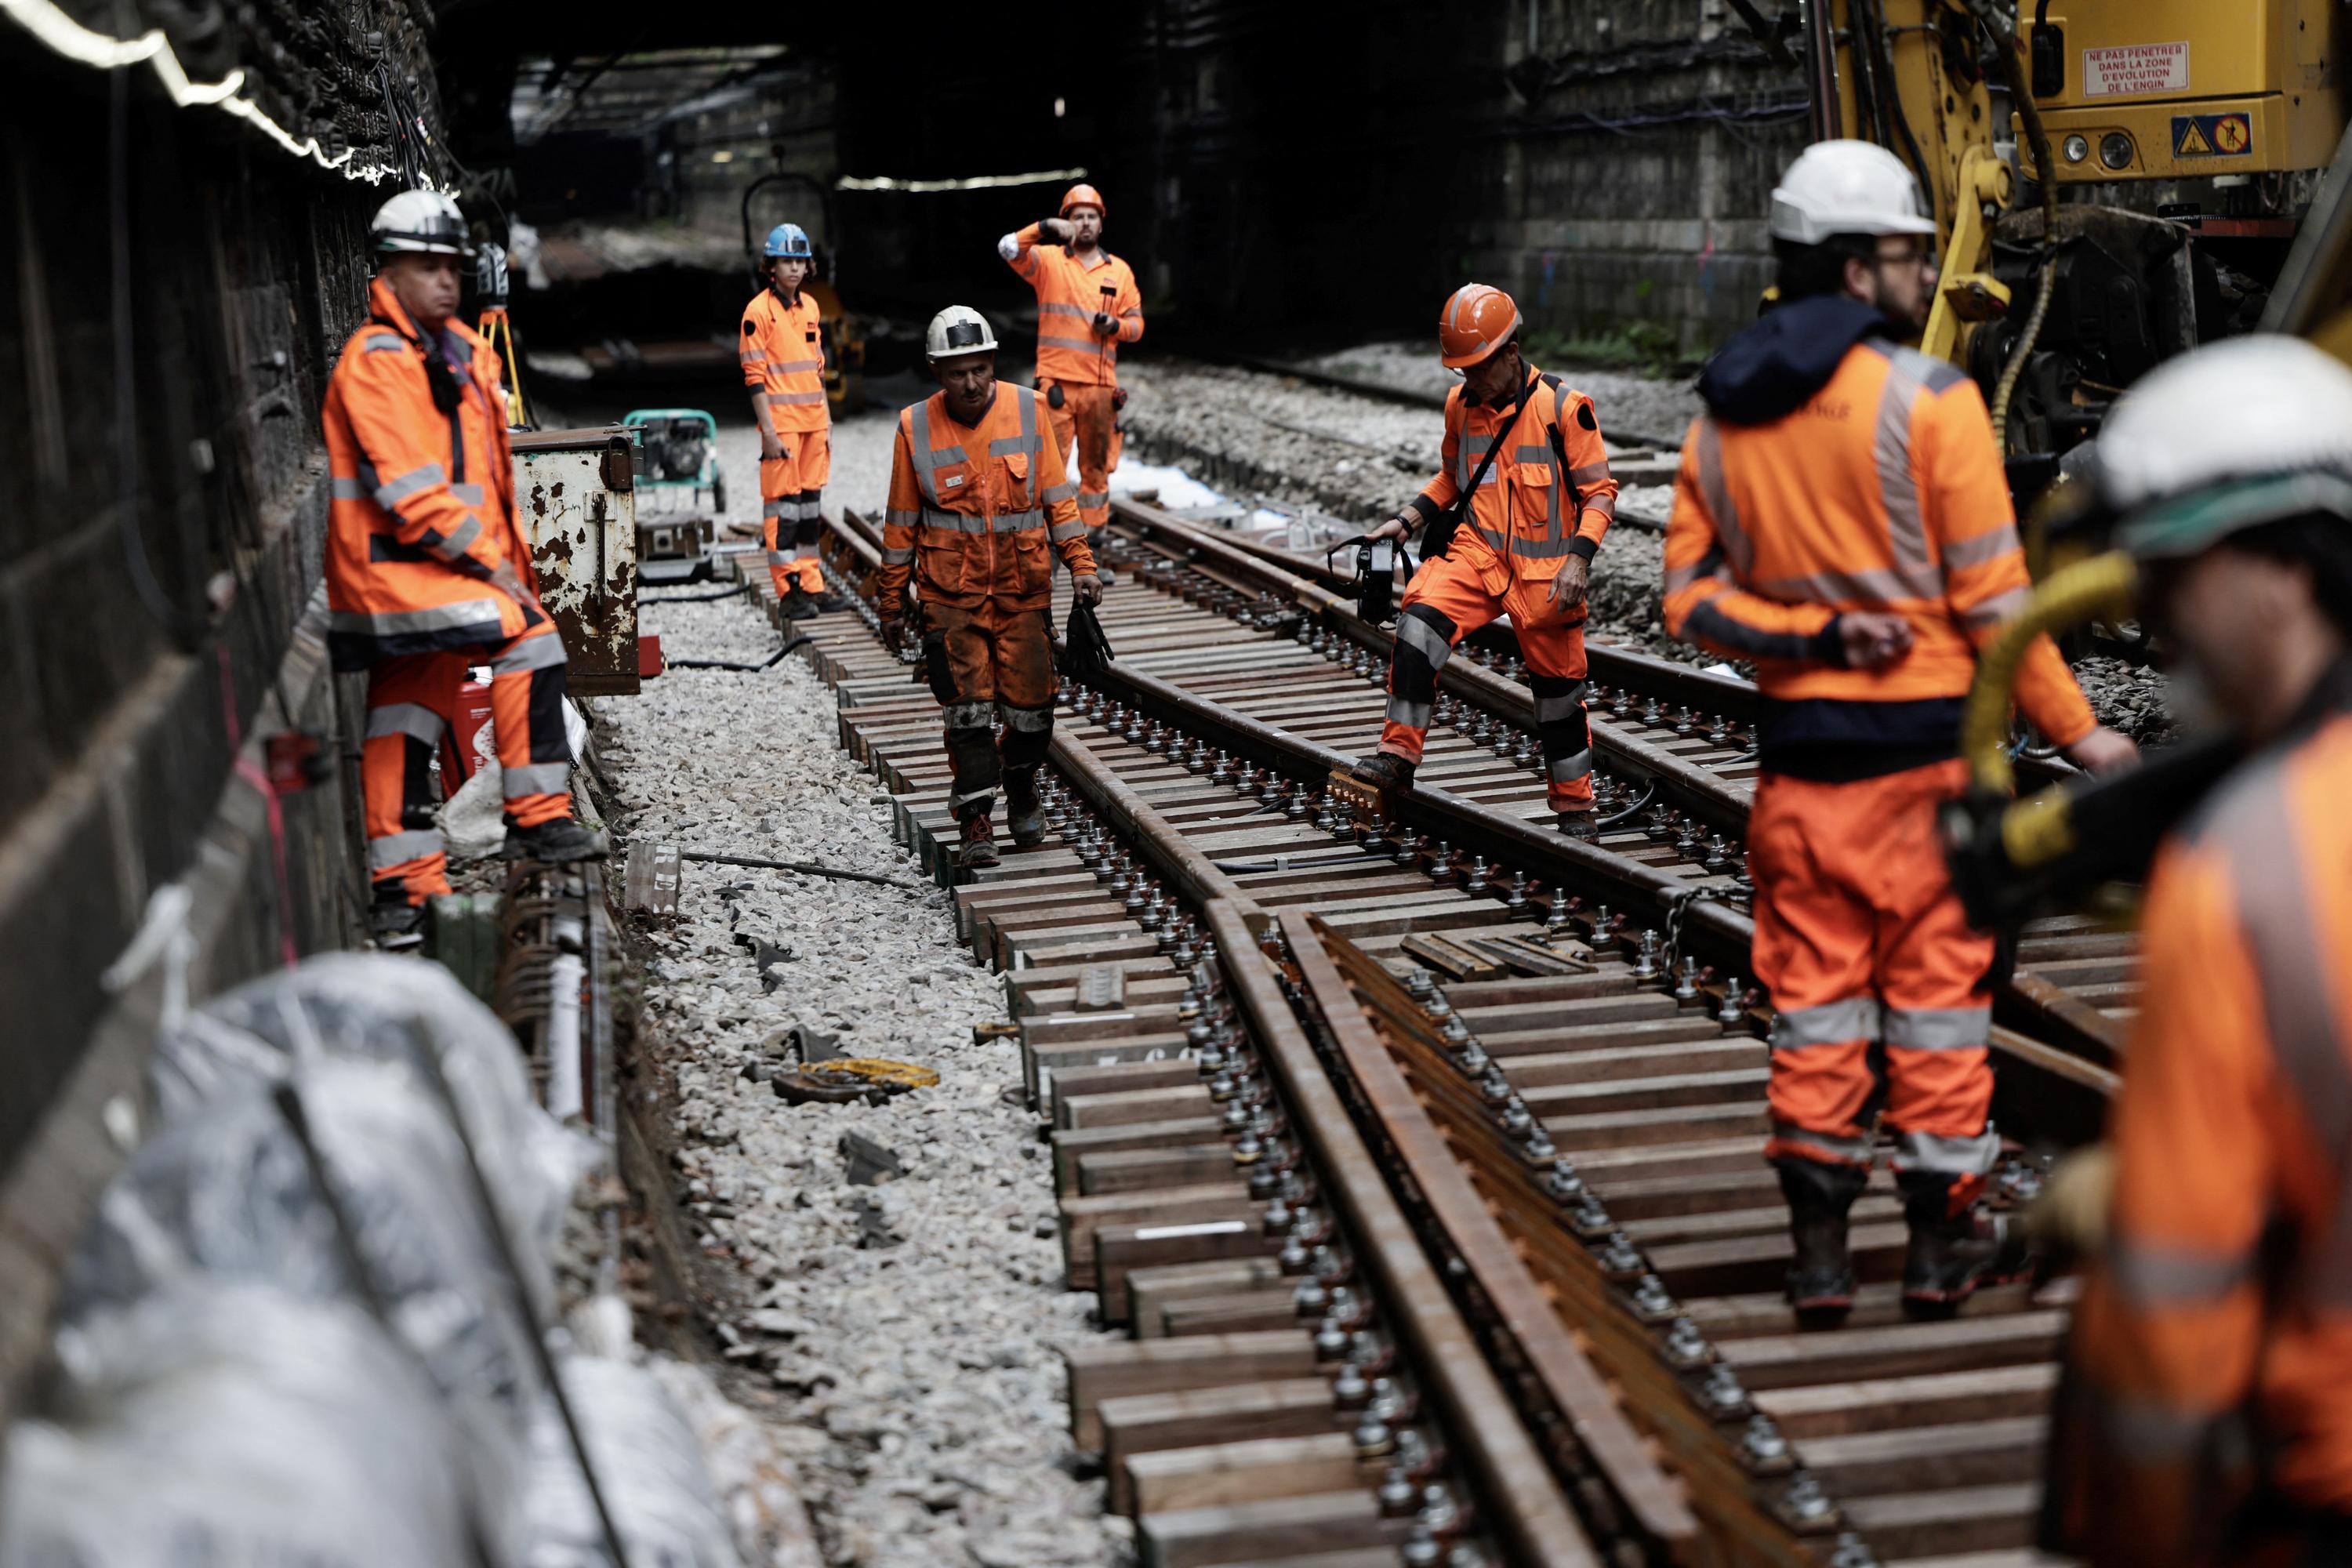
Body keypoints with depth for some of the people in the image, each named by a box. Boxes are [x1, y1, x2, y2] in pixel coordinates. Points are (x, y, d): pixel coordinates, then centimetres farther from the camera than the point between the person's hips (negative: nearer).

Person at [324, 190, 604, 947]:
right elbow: (408, 488, -19)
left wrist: (509, 557, 13)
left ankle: (403, 888, 14)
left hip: (434, 565, 9)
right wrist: (483, 558, -18)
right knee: (524, 633, -20)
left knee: (406, 724, 10)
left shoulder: (462, 353, 17)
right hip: (391, 565, -9)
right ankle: (538, 819, -14)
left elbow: (489, 471, 21)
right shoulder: (374, 362, -12)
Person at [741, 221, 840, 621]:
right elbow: (755, 375, -11)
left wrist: (826, 421, 16)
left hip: (813, 421, 7)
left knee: (811, 502, 10)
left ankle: (811, 585, 15)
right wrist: (769, 431, -16)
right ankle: (789, 592, -3)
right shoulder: (759, 311, -8)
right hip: (782, 424, -7)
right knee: (783, 504, -5)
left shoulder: (810, 306, 13)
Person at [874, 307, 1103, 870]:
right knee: (967, 707, -8)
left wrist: (1080, 564, -3)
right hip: (951, 591, -1)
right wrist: (892, 599, 7)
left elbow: (1057, 495, 4)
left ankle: (1022, 788, 34)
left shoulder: (1028, 411, -3)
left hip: (1024, 587, 1)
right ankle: (976, 823, 0)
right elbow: (902, 520, 4)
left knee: (1030, 704, 6)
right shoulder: (916, 427, -4)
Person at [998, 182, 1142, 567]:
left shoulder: (1120, 271, 13)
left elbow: (1137, 323, 14)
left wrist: (1115, 325, -8)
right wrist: (1046, 227, -26)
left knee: (1097, 468, 9)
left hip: (1101, 386, 4)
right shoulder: (1048, 261, 3)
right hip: (1057, 382, -4)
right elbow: (1008, 248, -14)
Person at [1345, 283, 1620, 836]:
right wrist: (1406, 520, 6)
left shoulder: (1563, 406, -11)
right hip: (1480, 554, 3)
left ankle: (1574, 806, 24)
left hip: (1545, 571, -3)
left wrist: (1579, 559, -20)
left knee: (1558, 688, 6)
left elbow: (1600, 491, -7)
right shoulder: (1460, 404, 4)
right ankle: (1399, 756, -23)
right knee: (1421, 617, -24)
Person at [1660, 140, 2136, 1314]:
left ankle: (1819, 1249, 14)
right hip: (1925, 736, -4)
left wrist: (1814, 634, -6)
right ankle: (1942, 1239, 15)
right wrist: (2077, 731, -3)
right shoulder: (1928, 399, -10)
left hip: (1796, 744, 4)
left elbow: (1693, 600, 2)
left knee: (1813, 994, 10)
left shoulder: (1721, 417, 7)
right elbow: (1993, 596, -11)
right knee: (1934, 987, 7)